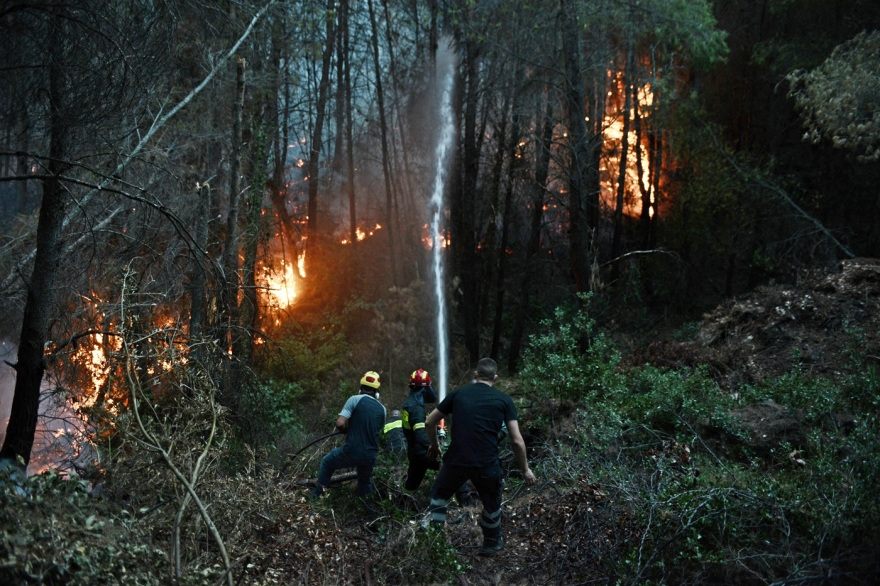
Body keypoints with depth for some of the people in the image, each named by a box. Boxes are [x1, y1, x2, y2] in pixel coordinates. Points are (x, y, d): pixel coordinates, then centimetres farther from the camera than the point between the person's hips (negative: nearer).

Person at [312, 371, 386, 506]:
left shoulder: (355, 399, -7)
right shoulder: (382, 408, 6)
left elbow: (340, 424, -15)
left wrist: (347, 431, 6)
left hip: (351, 452, -3)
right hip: (370, 456, 3)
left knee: (327, 463, 25)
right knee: (365, 481, 31)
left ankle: (317, 494, 29)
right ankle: (367, 510, 36)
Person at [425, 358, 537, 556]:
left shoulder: (458, 393, 7)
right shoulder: (503, 400, 3)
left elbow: (429, 422, 11)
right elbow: (517, 441, -1)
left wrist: (434, 445, 29)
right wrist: (525, 469, 12)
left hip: (456, 461, 0)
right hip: (487, 464, 0)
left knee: (439, 495, 26)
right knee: (492, 503, 25)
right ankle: (492, 543, 41)